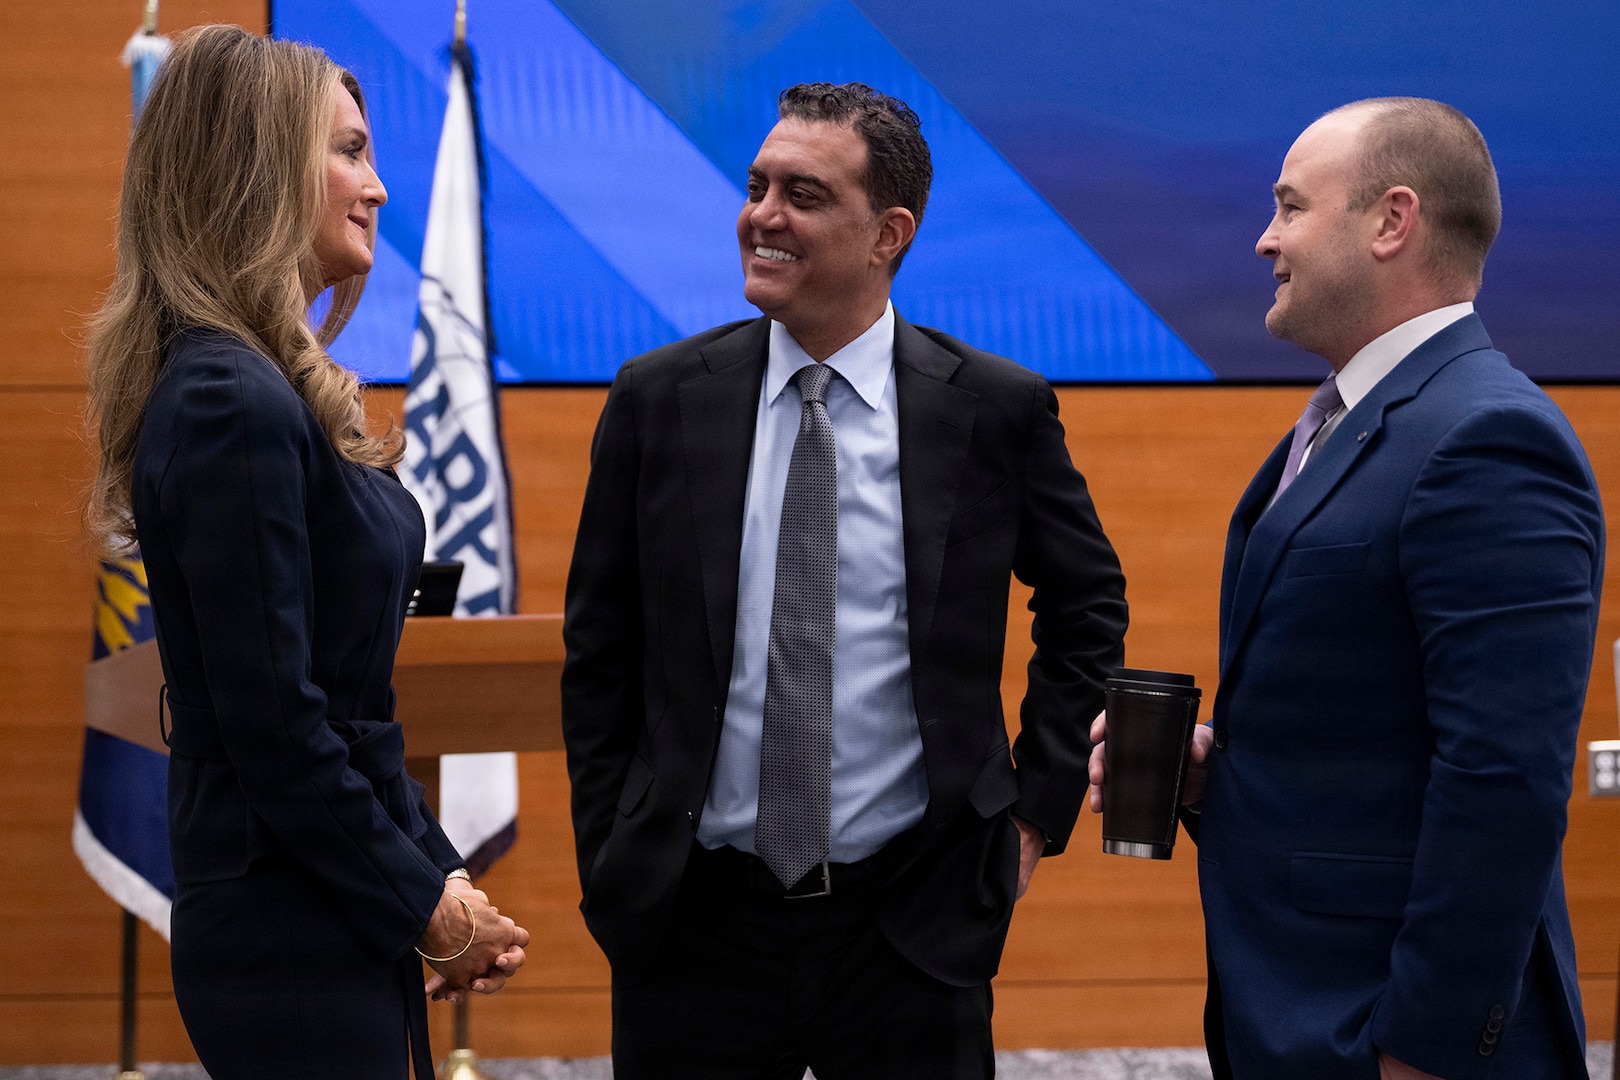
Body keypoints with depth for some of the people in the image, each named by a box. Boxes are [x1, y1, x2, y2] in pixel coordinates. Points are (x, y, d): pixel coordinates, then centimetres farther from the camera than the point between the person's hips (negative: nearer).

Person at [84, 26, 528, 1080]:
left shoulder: (271, 392, 12)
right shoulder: (232, 406, -18)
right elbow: (274, 729, -20)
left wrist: (440, 878, 8)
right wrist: (423, 902, -10)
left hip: (343, 925, 9)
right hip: (292, 948, -9)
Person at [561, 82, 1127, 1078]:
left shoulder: (998, 407, -2)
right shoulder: (657, 399, 1)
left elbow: (1089, 606, 11)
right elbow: (599, 650, 7)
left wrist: (1037, 809, 5)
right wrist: (608, 864, 3)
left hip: (914, 922, -1)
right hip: (697, 915, 1)